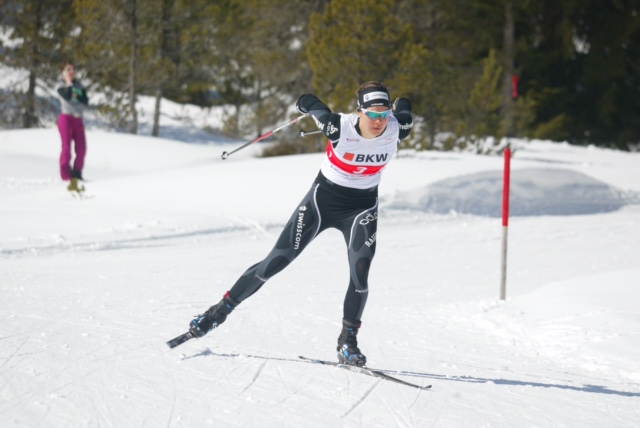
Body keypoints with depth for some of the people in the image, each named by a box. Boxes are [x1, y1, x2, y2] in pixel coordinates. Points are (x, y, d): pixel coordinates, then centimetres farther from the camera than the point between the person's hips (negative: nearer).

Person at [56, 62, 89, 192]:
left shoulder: (80, 88, 18)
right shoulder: (62, 88, 7)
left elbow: (86, 101, 4)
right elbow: (67, 97, -14)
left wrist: (77, 96, -12)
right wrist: (69, 83, -4)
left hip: (78, 120, 4)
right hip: (66, 118, -4)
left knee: (81, 149, -4)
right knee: (67, 147, -13)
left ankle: (76, 177, 3)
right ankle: (67, 176, -17)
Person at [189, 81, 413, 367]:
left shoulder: (397, 129, -20)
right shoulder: (340, 127, -27)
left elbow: (403, 107, 4)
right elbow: (307, 103, -8)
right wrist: (308, 105, 13)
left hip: (361, 207, 2)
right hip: (323, 199, -1)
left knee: (360, 272, -19)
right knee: (276, 262, 0)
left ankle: (348, 342, -4)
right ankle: (221, 310, 14)